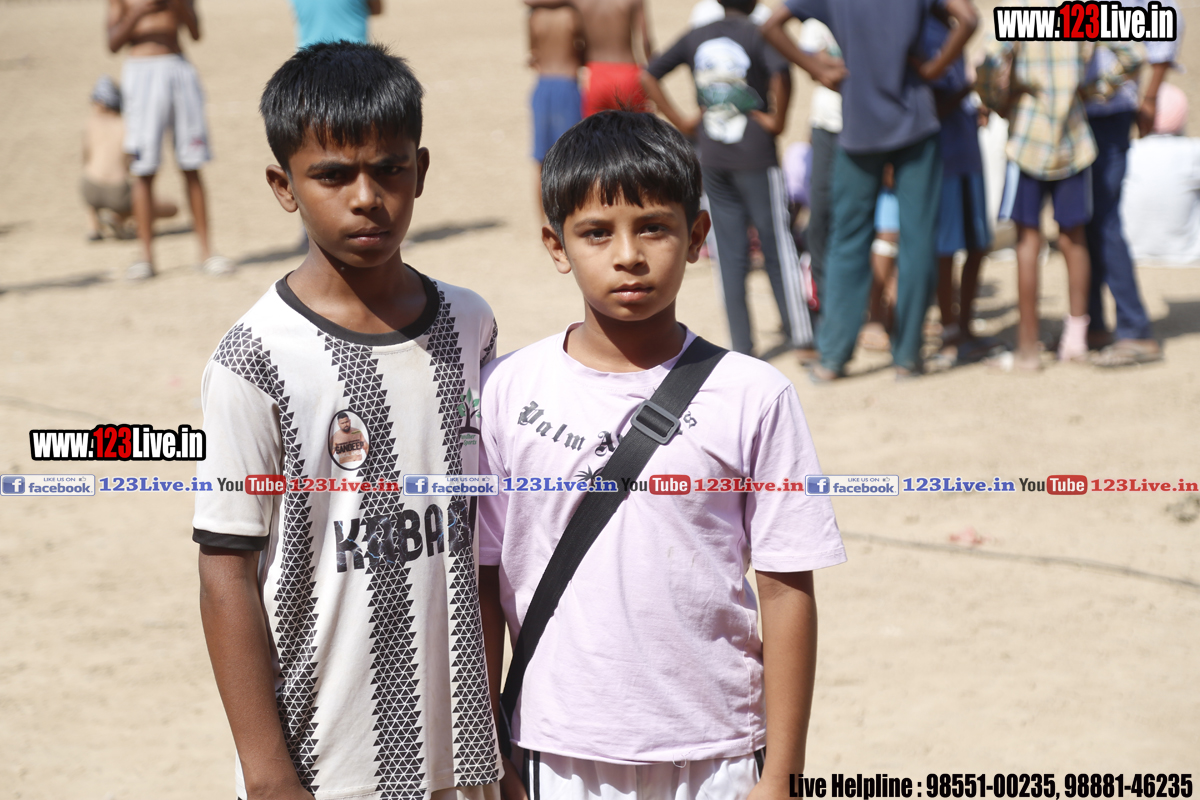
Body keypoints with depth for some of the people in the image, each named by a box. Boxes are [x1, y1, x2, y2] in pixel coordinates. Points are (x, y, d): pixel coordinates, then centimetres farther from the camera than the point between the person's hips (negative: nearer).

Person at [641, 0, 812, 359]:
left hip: (711, 158, 4)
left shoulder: (695, 37, 7)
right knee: (776, 243, 6)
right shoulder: (758, 35, -8)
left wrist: (681, 121, 5)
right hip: (755, 155, -4)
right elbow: (781, 73, -28)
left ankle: (741, 343, 7)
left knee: (729, 252, 7)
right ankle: (798, 331, 9)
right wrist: (776, 120, -13)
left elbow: (648, 77, 6)